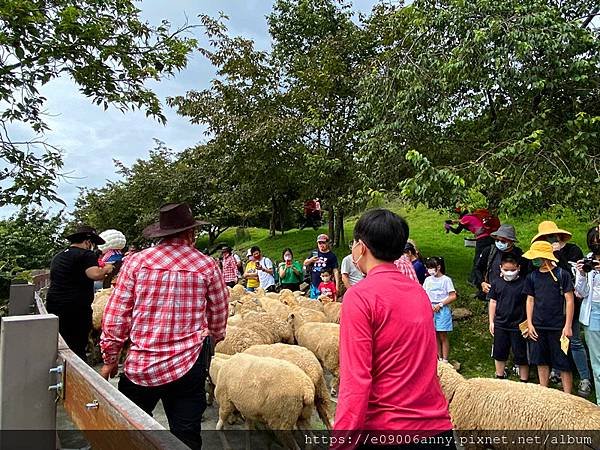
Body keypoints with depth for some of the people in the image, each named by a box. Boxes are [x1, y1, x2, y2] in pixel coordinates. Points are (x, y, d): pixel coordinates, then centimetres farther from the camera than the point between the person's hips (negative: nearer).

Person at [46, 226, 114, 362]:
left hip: (53, 306, 8)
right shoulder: (86, 255, -11)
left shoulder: (58, 256, 17)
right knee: (78, 348, -1)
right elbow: (95, 274, -27)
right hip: (76, 309, -8)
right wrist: (106, 269, -8)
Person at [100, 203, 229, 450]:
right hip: (189, 366, 0)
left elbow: (115, 315, -3)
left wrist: (110, 358, 10)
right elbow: (219, 316, 6)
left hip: (140, 366, 1)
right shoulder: (208, 266, -5)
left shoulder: (136, 261, -5)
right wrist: (211, 340, 25)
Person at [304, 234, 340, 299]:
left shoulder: (331, 255, -1)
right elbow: (305, 263, 14)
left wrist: (337, 284, -13)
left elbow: (335, 271, -4)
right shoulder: (314, 253, 10)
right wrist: (310, 260, -8)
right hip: (314, 284, 4)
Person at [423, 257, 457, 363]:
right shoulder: (428, 280, 6)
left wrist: (440, 305, -14)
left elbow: (453, 296, -10)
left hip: (442, 310, -4)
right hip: (431, 310, 5)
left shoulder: (446, 280, -8)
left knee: (443, 336, 2)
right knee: (435, 335, 10)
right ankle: (439, 358, 21)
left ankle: (445, 360, 11)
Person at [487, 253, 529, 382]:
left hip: (518, 326, -3)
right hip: (500, 325, 4)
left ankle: (524, 382, 20)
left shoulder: (523, 283, -10)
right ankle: (499, 378, 31)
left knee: (521, 356, 6)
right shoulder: (496, 282, 1)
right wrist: (491, 322, 6)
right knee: (499, 353, 15)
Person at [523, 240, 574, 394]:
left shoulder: (562, 274, -6)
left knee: (563, 363, 3)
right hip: (538, 327, 4)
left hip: (558, 327, -4)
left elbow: (569, 300, -5)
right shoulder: (532, 276, 6)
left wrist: (568, 326, -9)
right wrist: (529, 323, 5)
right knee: (541, 361, 12)